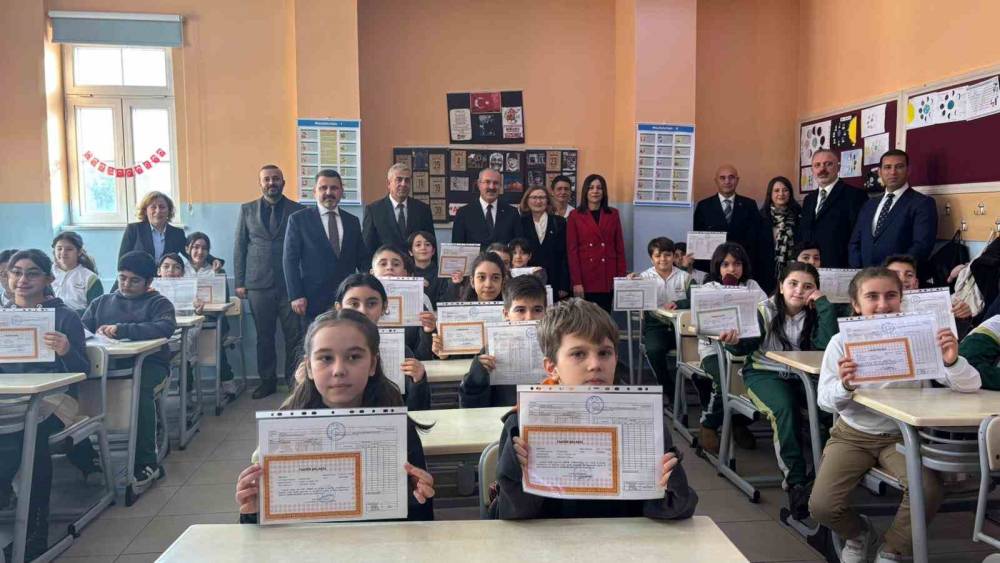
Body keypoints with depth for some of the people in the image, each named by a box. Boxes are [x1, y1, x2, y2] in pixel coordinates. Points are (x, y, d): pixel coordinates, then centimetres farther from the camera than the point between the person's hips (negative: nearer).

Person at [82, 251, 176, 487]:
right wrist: (98, 332, -9)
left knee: (137, 387, -36)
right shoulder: (102, 302, 28)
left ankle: (146, 462, -25)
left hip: (148, 363, -4)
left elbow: (165, 328, -9)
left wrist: (121, 329, -14)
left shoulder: (158, 303, 12)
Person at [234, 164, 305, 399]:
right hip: (258, 284, 1)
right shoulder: (247, 210, 9)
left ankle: (294, 380, 12)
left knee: (294, 335, -1)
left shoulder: (298, 210, 5)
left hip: (291, 283, -1)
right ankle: (267, 380, 20)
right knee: (264, 336, 8)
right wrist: (239, 282, 4)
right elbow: (239, 247, 9)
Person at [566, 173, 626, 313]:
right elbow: (571, 250, -2)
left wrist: (621, 278, 1)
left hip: (607, 278, 2)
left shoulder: (613, 214, 10)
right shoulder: (575, 216, 2)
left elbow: (620, 247, 9)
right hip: (585, 279, -2)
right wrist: (576, 282, -9)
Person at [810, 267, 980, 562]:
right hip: (853, 434, 0)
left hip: (902, 435, 0)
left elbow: (970, 385, -13)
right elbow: (824, 401, -9)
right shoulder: (842, 342, -8)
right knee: (821, 506, -17)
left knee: (928, 492, -27)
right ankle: (859, 533, 23)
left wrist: (952, 361, -36)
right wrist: (844, 387, -32)